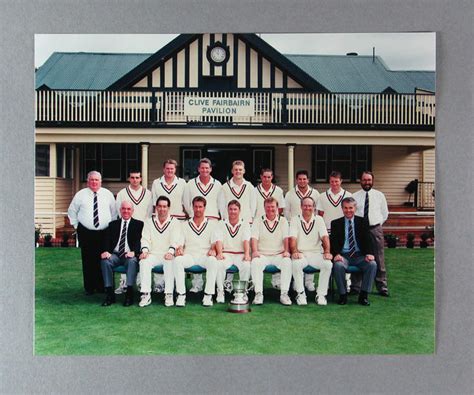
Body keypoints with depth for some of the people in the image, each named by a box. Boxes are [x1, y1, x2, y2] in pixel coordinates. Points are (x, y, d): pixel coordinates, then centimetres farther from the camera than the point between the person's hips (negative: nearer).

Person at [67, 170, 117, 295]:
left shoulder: (108, 194, 6)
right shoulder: (80, 194, 3)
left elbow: (114, 211, 14)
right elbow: (72, 211, 13)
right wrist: (76, 225, 7)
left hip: (104, 233, 1)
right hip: (85, 233, -1)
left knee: (103, 260, 2)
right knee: (88, 261, 0)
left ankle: (101, 287, 13)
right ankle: (89, 288, 11)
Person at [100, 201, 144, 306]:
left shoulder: (138, 224, 12)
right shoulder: (113, 224, 19)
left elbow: (138, 241, -3)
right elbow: (107, 239, 6)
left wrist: (133, 252, -24)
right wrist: (105, 251, -16)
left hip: (129, 255, -2)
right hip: (115, 254, 3)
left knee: (132, 261, -35)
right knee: (105, 261, -28)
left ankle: (129, 294, -33)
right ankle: (109, 294, -23)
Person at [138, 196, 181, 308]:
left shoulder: (174, 222, 8)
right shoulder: (149, 221, 15)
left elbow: (175, 240, -5)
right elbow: (145, 238, 5)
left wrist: (170, 252, -24)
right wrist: (145, 250, -15)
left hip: (168, 256, -2)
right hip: (153, 254, 2)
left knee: (170, 263, -34)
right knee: (144, 262, -29)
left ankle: (169, 295, -29)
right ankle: (146, 295, -26)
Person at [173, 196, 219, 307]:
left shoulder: (212, 224, 17)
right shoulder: (185, 225, 20)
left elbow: (215, 241, 6)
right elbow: (180, 242, 11)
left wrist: (212, 249, -17)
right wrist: (179, 249, -12)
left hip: (205, 255, -1)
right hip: (189, 255, 1)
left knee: (213, 261, -35)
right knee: (177, 260, -32)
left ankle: (208, 295, -28)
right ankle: (181, 294, -26)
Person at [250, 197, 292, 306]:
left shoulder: (283, 221, 12)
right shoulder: (258, 221, 11)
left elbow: (286, 238, 0)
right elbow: (254, 238, -2)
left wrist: (286, 251, -19)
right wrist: (255, 251, -20)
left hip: (279, 255, 0)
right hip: (262, 255, 0)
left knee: (287, 262, -30)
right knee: (255, 263, -32)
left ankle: (284, 294, -23)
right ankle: (258, 293, -25)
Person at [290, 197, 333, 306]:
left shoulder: (318, 219, 10)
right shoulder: (295, 220, 5)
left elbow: (325, 237, -2)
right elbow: (292, 238, -7)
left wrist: (327, 252, -20)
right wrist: (294, 251, -26)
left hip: (316, 253, 2)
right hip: (300, 254, -1)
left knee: (328, 264, -27)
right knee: (296, 264, -33)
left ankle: (321, 294, -13)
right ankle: (300, 294, -16)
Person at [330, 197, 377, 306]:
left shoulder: (362, 222, 12)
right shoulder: (336, 223, 9)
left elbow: (367, 239, 3)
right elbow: (333, 241, -1)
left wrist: (369, 253, -17)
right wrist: (336, 254, -21)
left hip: (359, 256, 1)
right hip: (343, 256, -1)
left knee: (372, 264, -27)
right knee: (338, 265, -33)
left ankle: (363, 295, -13)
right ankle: (343, 295, -14)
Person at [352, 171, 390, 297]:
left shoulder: (379, 195, 7)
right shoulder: (354, 196, 5)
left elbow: (385, 213, 15)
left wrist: (378, 225, 8)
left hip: (375, 229, 0)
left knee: (379, 260, 3)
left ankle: (382, 287, 11)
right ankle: (355, 286, 13)